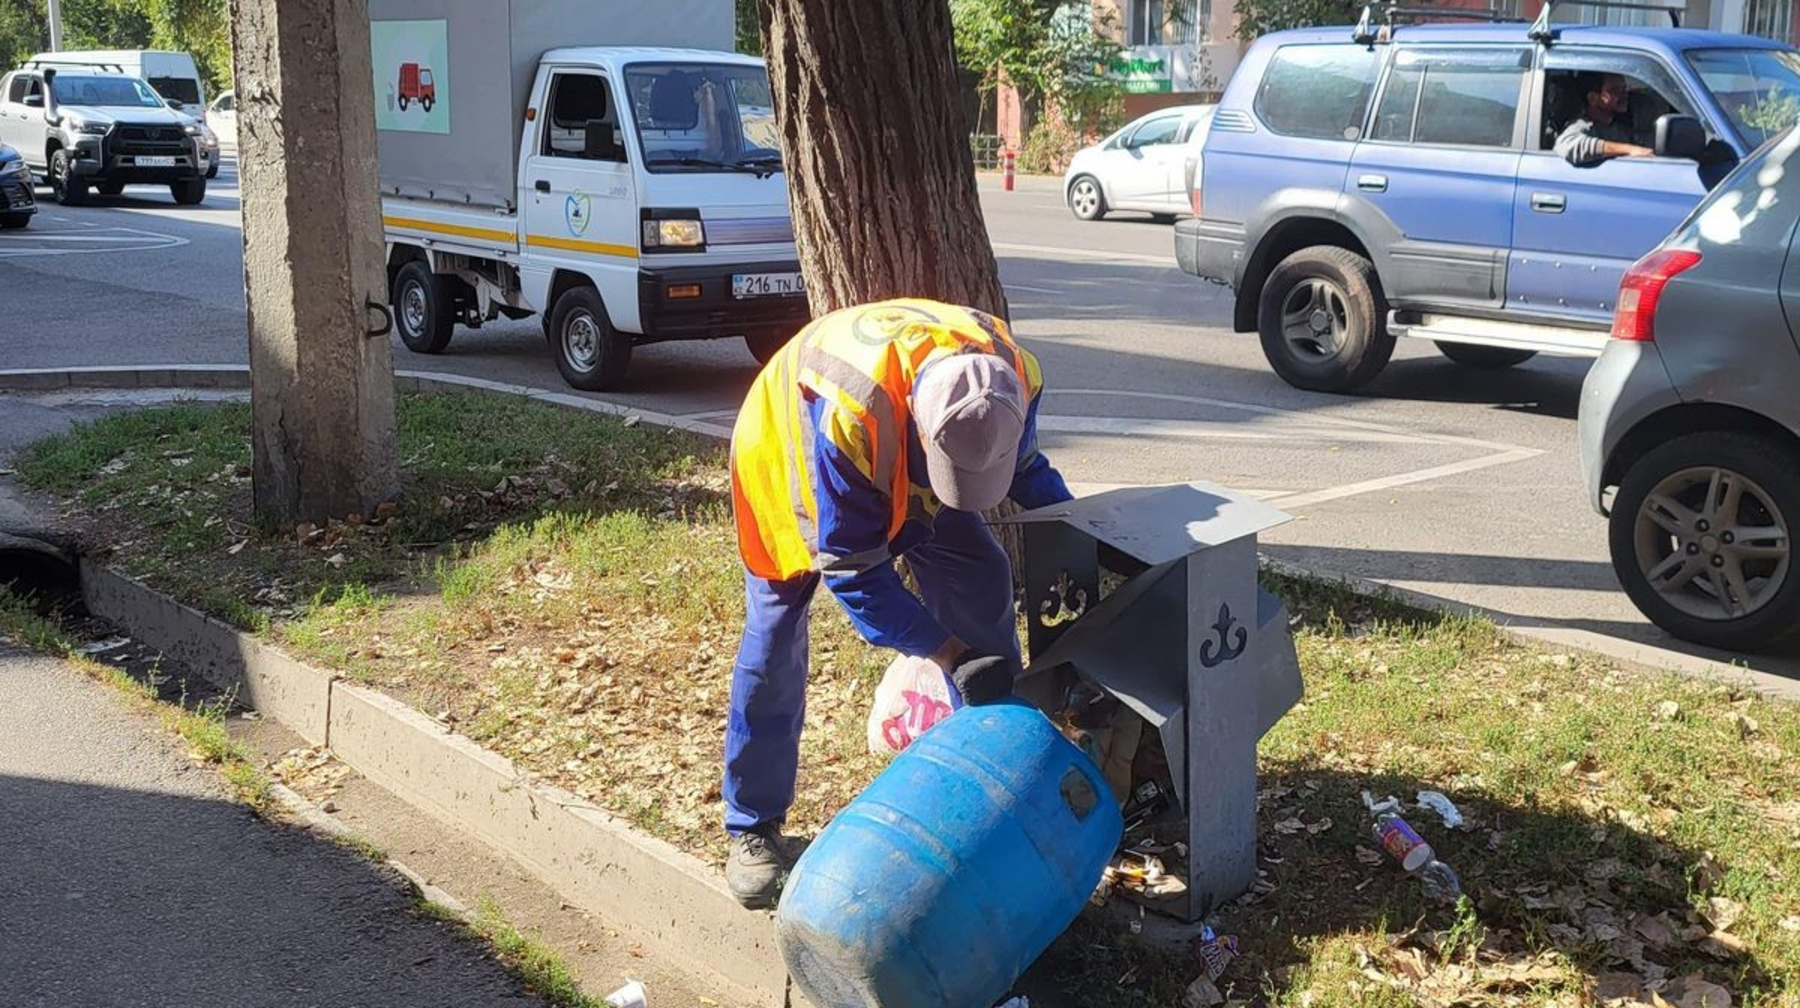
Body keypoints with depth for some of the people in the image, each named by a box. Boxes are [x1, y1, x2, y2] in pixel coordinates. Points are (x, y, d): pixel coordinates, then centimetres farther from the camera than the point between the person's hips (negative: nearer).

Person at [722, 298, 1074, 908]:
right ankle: (753, 826, 7)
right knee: (774, 634, -7)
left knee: (982, 584, -6)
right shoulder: (849, 409, -46)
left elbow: (1026, 469, -3)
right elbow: (851, 567, -35)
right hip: (791, 450, -5)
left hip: (902, 463, 5)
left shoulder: (1013, 376, -29)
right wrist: (943, 649, -35)